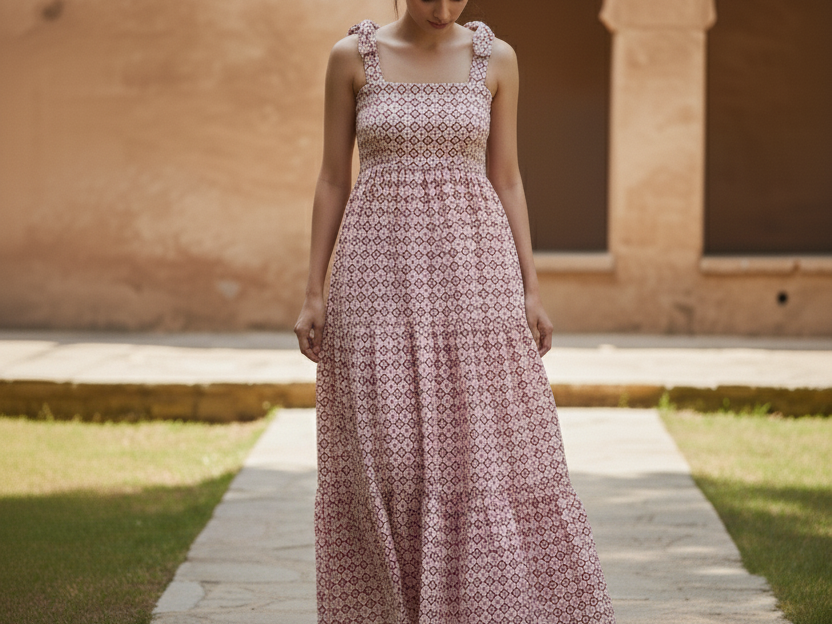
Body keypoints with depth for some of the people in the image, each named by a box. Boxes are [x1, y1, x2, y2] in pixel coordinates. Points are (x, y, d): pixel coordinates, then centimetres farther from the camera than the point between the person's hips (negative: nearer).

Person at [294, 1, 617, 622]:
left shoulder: (496, 58, 5)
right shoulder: (352, 56, 2)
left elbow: (507, 180, 7)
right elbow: (332, 180, 4)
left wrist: (532, 291, 1)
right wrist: (314, 293, 0)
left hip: (470, 268, 1)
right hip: (383, 273, -1)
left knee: (491, 449, -2)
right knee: (387, 453, -1)